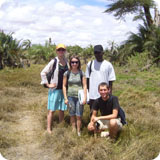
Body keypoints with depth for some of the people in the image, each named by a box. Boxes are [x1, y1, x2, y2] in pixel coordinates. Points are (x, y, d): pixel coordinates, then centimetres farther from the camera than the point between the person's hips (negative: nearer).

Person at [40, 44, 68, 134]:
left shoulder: (67, 62, 5)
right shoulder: (54, 62, -9)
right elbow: (43, 73, -9)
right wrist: (47, 84, -10)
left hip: (64, 89, 5)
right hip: (55, 89, -4)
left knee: (62, 109, 13)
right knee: (52, 110, 1)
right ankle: (49, 128, 12)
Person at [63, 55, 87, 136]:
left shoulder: (81, 73, 0)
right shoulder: (67, 73, 1)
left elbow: (84, 86, 1)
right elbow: (64, 86, 5)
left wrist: (85, 97, -5)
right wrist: (65, 98, 0)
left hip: (79, 97, -1)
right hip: (70, 96, 1)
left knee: (79, 116, 2)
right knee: (72, 115, 9)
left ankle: (78, 132, 15)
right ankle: (73, 130, 23)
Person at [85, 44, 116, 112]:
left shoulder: (108, 65, -2)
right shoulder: (90, 64, 4)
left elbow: (110, 81, -1)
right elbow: (87, 79, 8)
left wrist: (110, 95, -4)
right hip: (92, 95, 2)